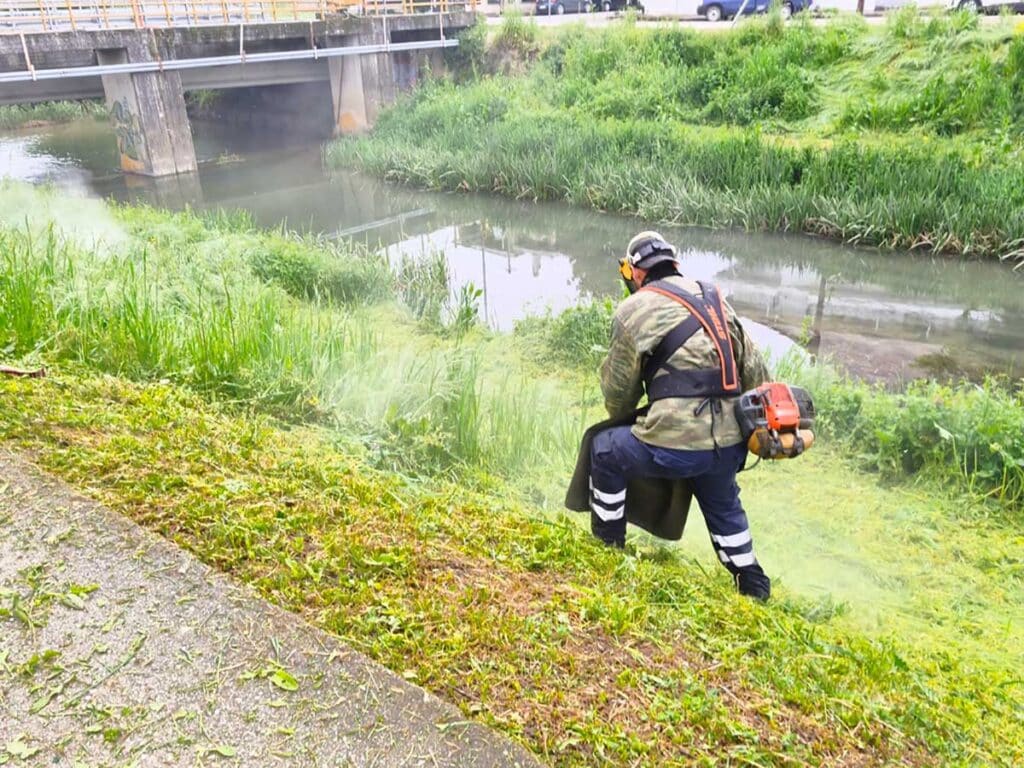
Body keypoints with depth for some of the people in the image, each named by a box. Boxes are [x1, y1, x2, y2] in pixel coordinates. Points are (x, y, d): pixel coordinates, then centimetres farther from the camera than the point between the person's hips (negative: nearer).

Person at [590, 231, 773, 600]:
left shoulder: (634, 309, -1)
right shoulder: (716, 300, 16)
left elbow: (618, 388, 6)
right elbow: (755, 371, 13)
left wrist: (620, 420, 28)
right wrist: (742, 420, 27)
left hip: (676, 445, -6)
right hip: (730, 445, 6)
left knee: (604, 450, 21)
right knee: (724, 505, 35)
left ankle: (608, 544, 31)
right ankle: (751, 581, 42)